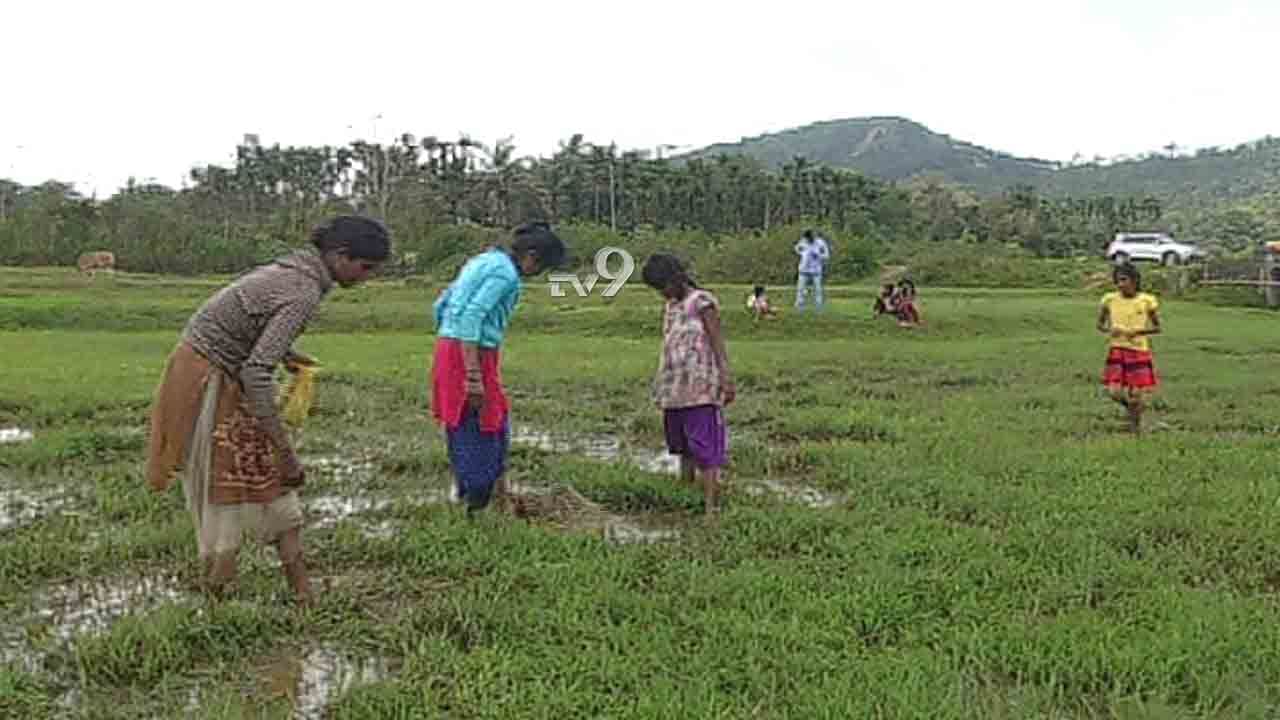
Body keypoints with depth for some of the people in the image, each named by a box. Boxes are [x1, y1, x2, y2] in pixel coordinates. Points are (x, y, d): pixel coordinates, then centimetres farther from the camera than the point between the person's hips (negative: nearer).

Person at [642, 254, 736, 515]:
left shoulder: (702, 302, -6)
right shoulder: (670, 308, 16)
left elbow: (717, 342, -10)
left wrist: (726, 379, -16)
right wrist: (660, 389, 20)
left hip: (701, 389, -8)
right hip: (675, 390, 8)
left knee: (705, 447, -7)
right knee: (683, 445, 14)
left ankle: (710, 507, -5)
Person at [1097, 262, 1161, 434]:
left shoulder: (1146, 301, -7)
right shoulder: (1110, 300, -2)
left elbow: (1157, 327, 0)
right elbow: (1100, 324, 9)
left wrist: (1137, 331, -17)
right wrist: (1108, 330, -13)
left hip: (1139, 351, -1)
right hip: (1117, 350, 2)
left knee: (1136, 394, 0)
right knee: (1114, 392, -8)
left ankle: (1135, 426, 25)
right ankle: (1132, 407, 26)